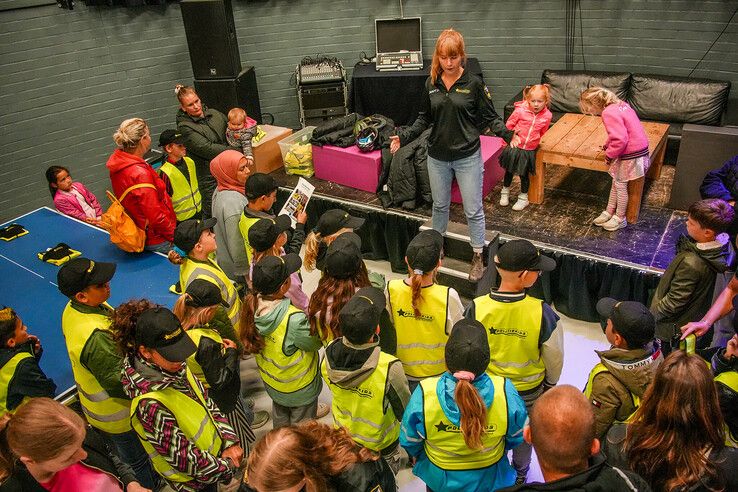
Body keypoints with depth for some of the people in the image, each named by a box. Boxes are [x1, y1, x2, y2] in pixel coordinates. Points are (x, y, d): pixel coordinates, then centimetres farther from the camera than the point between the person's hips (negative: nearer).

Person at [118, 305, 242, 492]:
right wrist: (228, 465, -16)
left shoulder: (177, 368, -13)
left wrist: (230, 442, -10)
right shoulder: (151, 404, -35)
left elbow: (207, 403, -2)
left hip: (213, 452, 6)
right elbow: (184, 459, -28)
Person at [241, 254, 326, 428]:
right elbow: (315, 342, -24)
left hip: (270, 380, 6)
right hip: (298, 387, -6)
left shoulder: (252, 304, -23)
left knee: (280, 416, 35)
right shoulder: (294, 319, -43)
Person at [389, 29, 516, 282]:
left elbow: (490, 117, -5)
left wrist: (507, 134, -22)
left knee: (473, 210, 4)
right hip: (438, 157, 4)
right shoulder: (431, 84, 1)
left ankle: (478, 256, 21)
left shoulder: (474, 83, -9)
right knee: (440, 205, 20)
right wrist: (403, 137, -1)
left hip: (467, 157, -3)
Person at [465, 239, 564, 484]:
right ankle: (519, 476, 55)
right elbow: (554, 358, -14)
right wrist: (550, 382, 8)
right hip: (529, 390, 0)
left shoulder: (477, 308, -28)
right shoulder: (542, 313, -31)